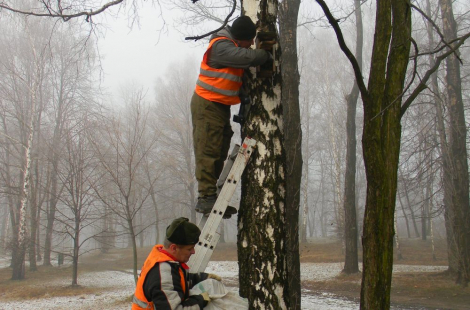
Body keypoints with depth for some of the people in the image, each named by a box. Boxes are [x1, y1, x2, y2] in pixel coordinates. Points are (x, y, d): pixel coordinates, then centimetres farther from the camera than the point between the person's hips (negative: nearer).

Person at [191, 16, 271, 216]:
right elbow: (247, 57, -30)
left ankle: (210, 198, 11)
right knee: (208, 152, -11)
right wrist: (268, 55, -15)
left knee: (219, 153, 8)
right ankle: (206, 197, -9)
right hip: (207, 105, -10)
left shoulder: (235, 46, 14)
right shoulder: (221, 46, -18)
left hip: (220, 106, 10)